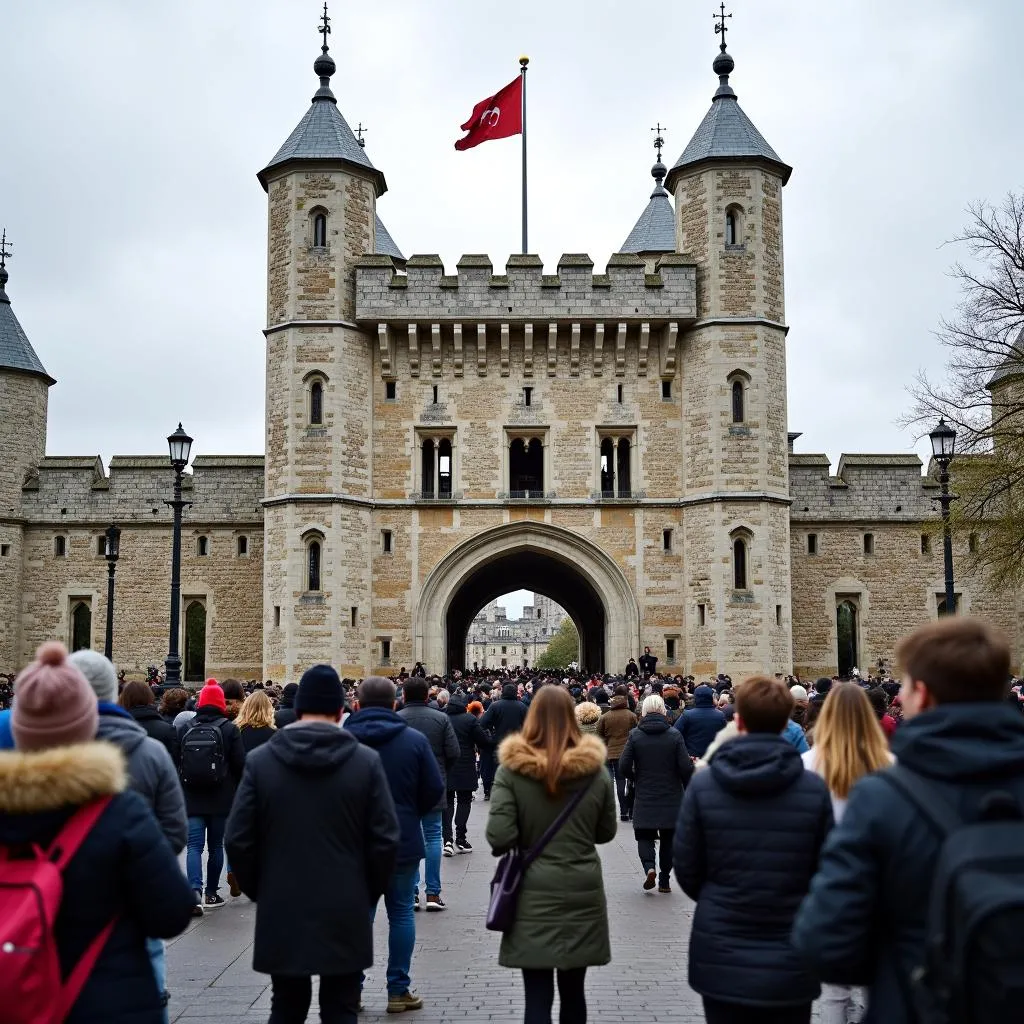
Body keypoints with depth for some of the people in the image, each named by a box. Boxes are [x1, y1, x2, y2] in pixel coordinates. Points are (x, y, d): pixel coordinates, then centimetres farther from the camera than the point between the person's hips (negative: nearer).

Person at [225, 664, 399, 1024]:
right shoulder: (367, 761, -6)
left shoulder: (260, 760, -4)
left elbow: (238, 839, -5)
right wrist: (367, 895, 7)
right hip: (346, 913, -1)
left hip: (281, 912, 1)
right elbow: (385, 840, -7)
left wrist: (260, 892, 10)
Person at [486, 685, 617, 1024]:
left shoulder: (512, 769, -10)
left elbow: (499, 837, -16)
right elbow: (606, 832, 7)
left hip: (533, 895, -2)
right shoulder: (596, 770, -3)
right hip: (583, 893, 2)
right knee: (573, 990, 16)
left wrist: (527, 841, 5)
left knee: (537, 996, 1)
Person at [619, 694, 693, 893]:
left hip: (644, 797, 0)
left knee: (644, 836, 11)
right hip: (671, 798, 0)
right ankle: (665, 881, 15)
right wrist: (688, 789, 8)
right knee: (668, 839, 13)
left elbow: (624, 768, -8)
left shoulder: (635, 735, -6)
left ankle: (649, 867, -14)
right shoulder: (674, 735, -7)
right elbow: (686, 768, -10)